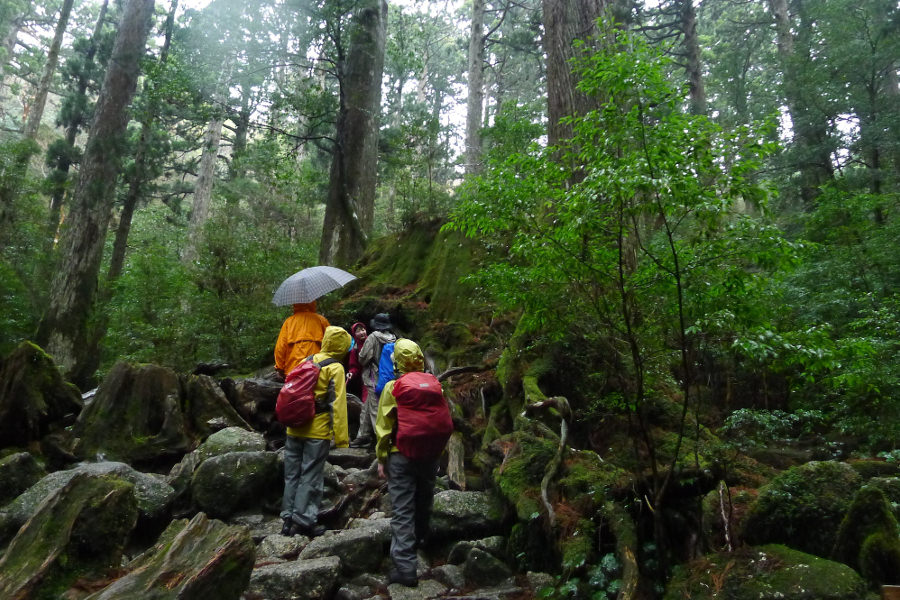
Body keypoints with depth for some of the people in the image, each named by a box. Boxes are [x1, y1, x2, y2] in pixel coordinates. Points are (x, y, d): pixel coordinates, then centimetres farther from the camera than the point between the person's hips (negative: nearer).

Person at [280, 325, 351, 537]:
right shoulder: (335, 368, -9)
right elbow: (338, 404, -15)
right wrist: (341, 438, -14)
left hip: (295, 429, 6)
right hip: (317, 432, -6)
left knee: (292, 475, 13)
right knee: (311, 478, 3)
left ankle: (289, 520, 20)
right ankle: (304, 521, 6)